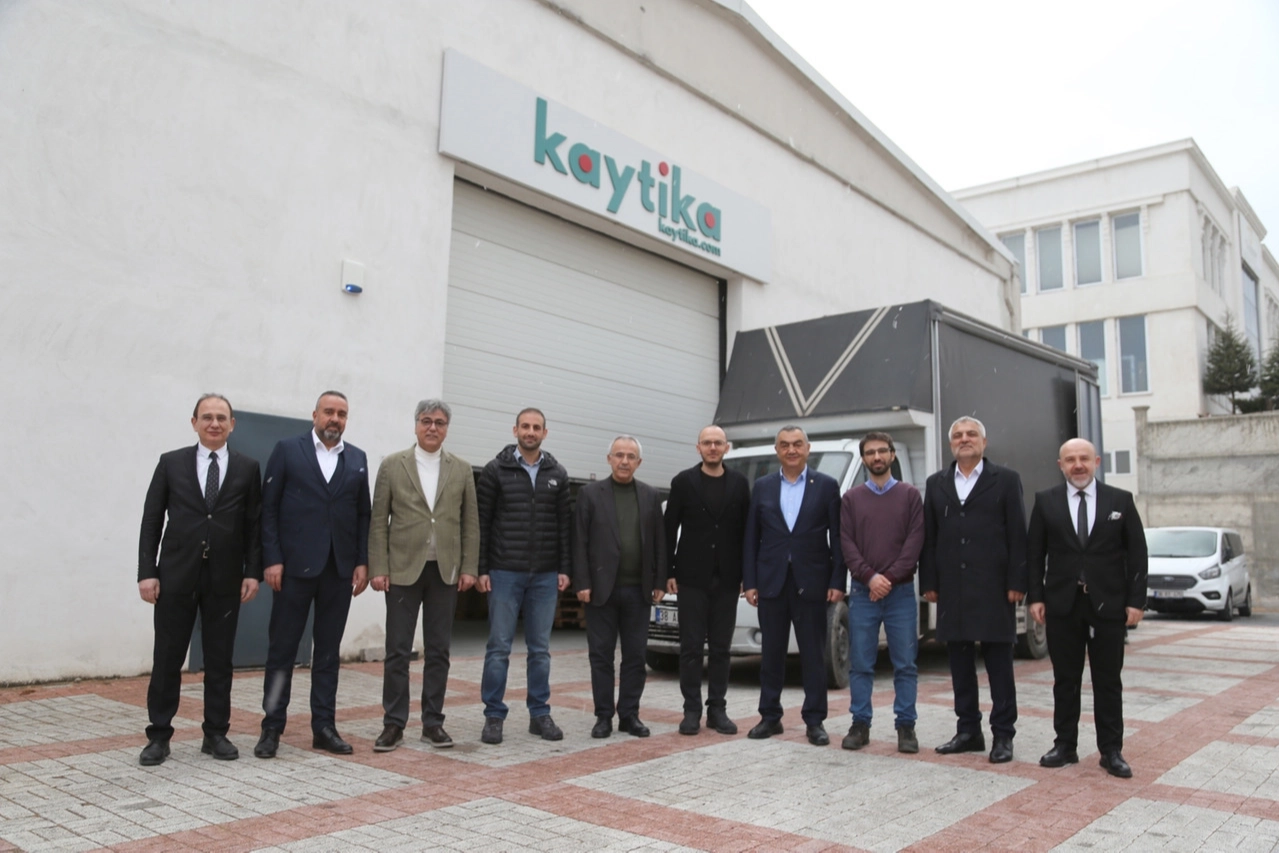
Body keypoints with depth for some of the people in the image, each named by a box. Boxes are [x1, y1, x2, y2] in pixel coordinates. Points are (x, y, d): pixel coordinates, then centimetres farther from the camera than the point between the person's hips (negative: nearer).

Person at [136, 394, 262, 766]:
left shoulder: (247, 468, 5)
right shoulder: (171, 463, 4)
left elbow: (254, 525, 4)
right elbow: (151, 521, 3)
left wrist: (253, 572, -3)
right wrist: (147, 572, -4)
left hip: (225, 579, 1)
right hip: (177, 575, 0)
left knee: (220, 659, 8)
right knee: (167, 658, 5)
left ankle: (216, 734, 19)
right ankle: (159, 735, 17)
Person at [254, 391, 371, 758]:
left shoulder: (357, 459, 10)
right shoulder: (287, 450, 1)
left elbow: (363, 515, 9)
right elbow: (268, 508, -2)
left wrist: (362, 562, 2)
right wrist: (272, 559, -9)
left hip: (339, 568, 3)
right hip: (295, 565, -3)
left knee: (328, 651, 9)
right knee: (282, 648, 4)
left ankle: (324, 727, 16)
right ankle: (272, 727, 14)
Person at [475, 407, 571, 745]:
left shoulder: (557, 474, 7)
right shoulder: (496, 470, -1)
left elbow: (565, 525, 7)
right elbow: (481, 522, -2)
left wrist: (565, 569, 1)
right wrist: (481, 569, -7)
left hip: (545, 577, 3)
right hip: (504, 574, -3)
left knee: (540, 649, 9)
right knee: (499, 648, 1)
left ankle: (540, 714, 18)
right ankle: (494, 716, 11)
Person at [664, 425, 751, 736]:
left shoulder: (740, 483, 5)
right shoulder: (683, 481, 0)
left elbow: (746, 530, 6)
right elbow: (669, 530, 1)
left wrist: (746, 575, 2)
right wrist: (668, 573, -4)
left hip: (727, 579, 2)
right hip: (691, 578, -2)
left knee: (721, 647, 8)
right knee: (691, 646, 3)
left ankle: (717, 709, 17)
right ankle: (691, 710, 12)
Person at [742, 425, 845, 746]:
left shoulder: (826, 486, 2)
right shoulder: (762, 486, 8)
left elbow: (837, 537, 0)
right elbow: (750, 537, 6)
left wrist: (837, 582, -7)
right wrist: (749, 582, 0)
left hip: (811, 584, -2)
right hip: (771, 583, 2)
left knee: (813, 655, 4)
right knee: (771, 654, 9)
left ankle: (815, 721, 14)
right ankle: (770, 716, 20)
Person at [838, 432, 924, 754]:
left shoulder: (910, 495, 6)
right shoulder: (851, 498, 9)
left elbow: (915, 541, -2)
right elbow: (846, 543, 2)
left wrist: (890, 578, -11)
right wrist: (870, 576, -11)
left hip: (901, 591, -1)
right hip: (862, 591, 1)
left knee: (905, 664, 3)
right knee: (860, 664, 4)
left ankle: (906, 726, 11)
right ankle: (860, 724, 12)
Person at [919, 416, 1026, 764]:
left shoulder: (1005, 480, 2)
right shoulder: (936, 484, 12)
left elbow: (1017, 535, -2)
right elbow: (928, 537, 10)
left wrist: (1016, 582, -9)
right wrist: (929, 583, 4)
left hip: (993, 588, -3)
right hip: (952, 589, 4)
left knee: (999, 664, 3)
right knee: (960, 663, 9)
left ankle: (1003, 735, 11)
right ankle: (968, 732, 19)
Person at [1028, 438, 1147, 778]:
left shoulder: (1121, 501, 2)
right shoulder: (1045, 501, 4)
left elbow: (1137, 553, 2)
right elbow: (1034, 553, 4)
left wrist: (1136, 600, -4)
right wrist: (1036, 597, -3)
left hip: (1108, 605, 0)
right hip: (1061, 605, 1)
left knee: (1108, 681, 6)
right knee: (1065, 679, 8)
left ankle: (1111, 751, 16)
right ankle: (1065, 745, 18)